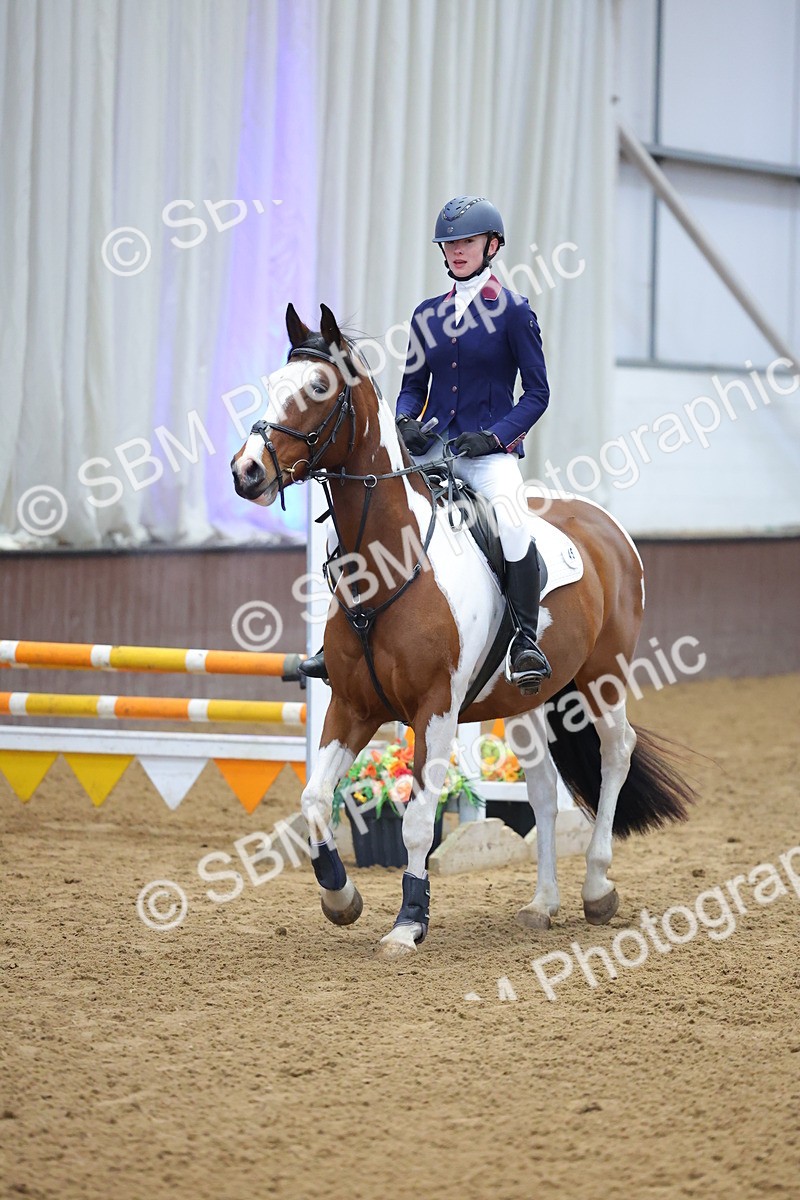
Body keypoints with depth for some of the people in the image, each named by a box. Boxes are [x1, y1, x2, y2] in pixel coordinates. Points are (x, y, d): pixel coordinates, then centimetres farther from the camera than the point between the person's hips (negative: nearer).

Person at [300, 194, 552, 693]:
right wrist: (405, 423, -4)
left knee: (512, 523, -34)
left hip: (489, 450, -5)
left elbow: (537, 393, -1)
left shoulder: (513, 311, 0)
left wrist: (494, 436, -15)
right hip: (429, 447, 5)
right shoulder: (428, 314, 14)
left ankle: (526, 638, -19)